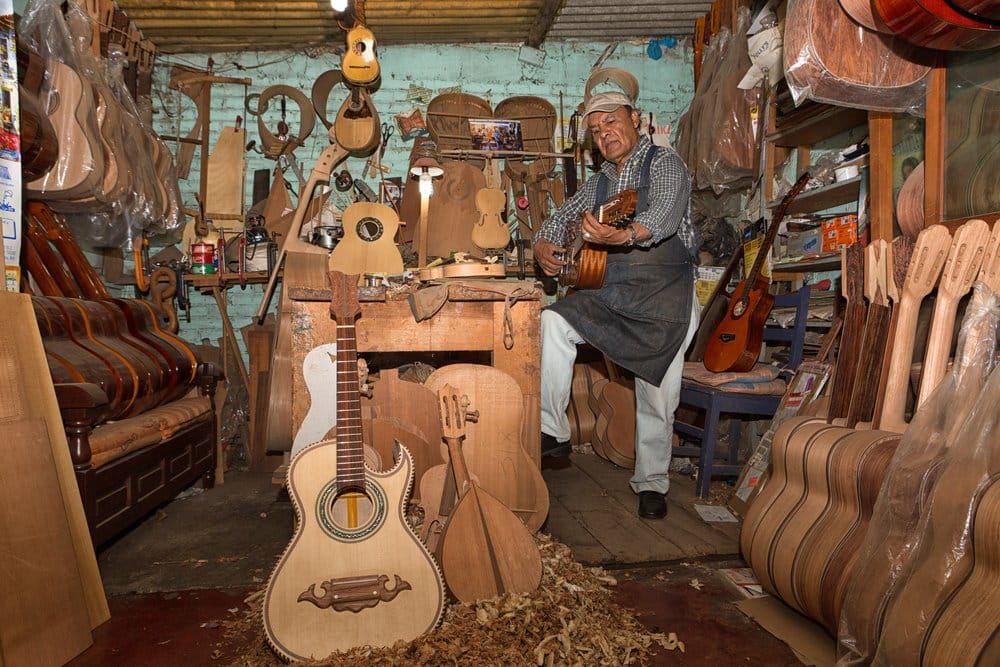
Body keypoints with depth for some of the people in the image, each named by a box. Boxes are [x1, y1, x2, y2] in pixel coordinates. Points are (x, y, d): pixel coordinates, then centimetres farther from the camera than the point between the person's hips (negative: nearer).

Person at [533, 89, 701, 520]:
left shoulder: (665, 164, -3)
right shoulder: (600, 182, 17)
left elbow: (664, 214, -24)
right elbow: (563, 216, 22)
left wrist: (624, 235, -46)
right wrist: (542, 244, -3)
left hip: (664, 294, -5)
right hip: (611, 291, 5)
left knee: (657, 396, -2)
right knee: (554, 320, -21)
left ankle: (651, 482, 18)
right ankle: (551, 431, -15)